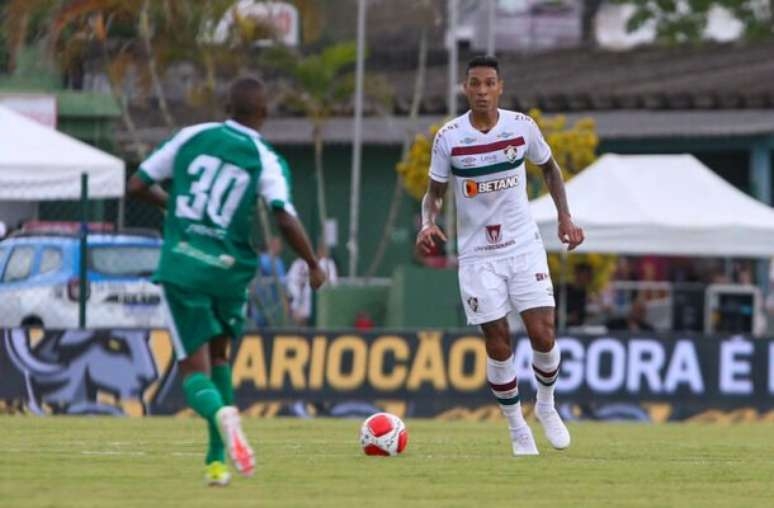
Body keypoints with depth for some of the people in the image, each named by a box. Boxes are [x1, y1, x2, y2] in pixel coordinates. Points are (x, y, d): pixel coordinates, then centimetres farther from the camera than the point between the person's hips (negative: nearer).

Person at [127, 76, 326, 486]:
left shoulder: (191, 137, 3)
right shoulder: (265, 160, -3)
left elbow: (137, 185, 6)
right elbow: (284, 218, -16)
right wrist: (313, 265, -1)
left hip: (181, 268, -1)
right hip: (229, 271, 1)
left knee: (195, 371, 0)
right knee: (217, 356, 25)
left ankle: (220, 412, -36)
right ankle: (218, 460, 18)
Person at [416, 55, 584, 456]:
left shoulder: (522, 127, -4)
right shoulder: (449, 138, -8)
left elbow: (549, 168, 14)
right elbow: (435, 192, 2)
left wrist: (565, 218, 5)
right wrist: (428, 223, -19)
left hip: (524, 246, 1)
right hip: (477, 253, -1)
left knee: (542, 334, -9)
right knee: (498, 343, -3)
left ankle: (546, 407, 19)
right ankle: (518, 429, 14)